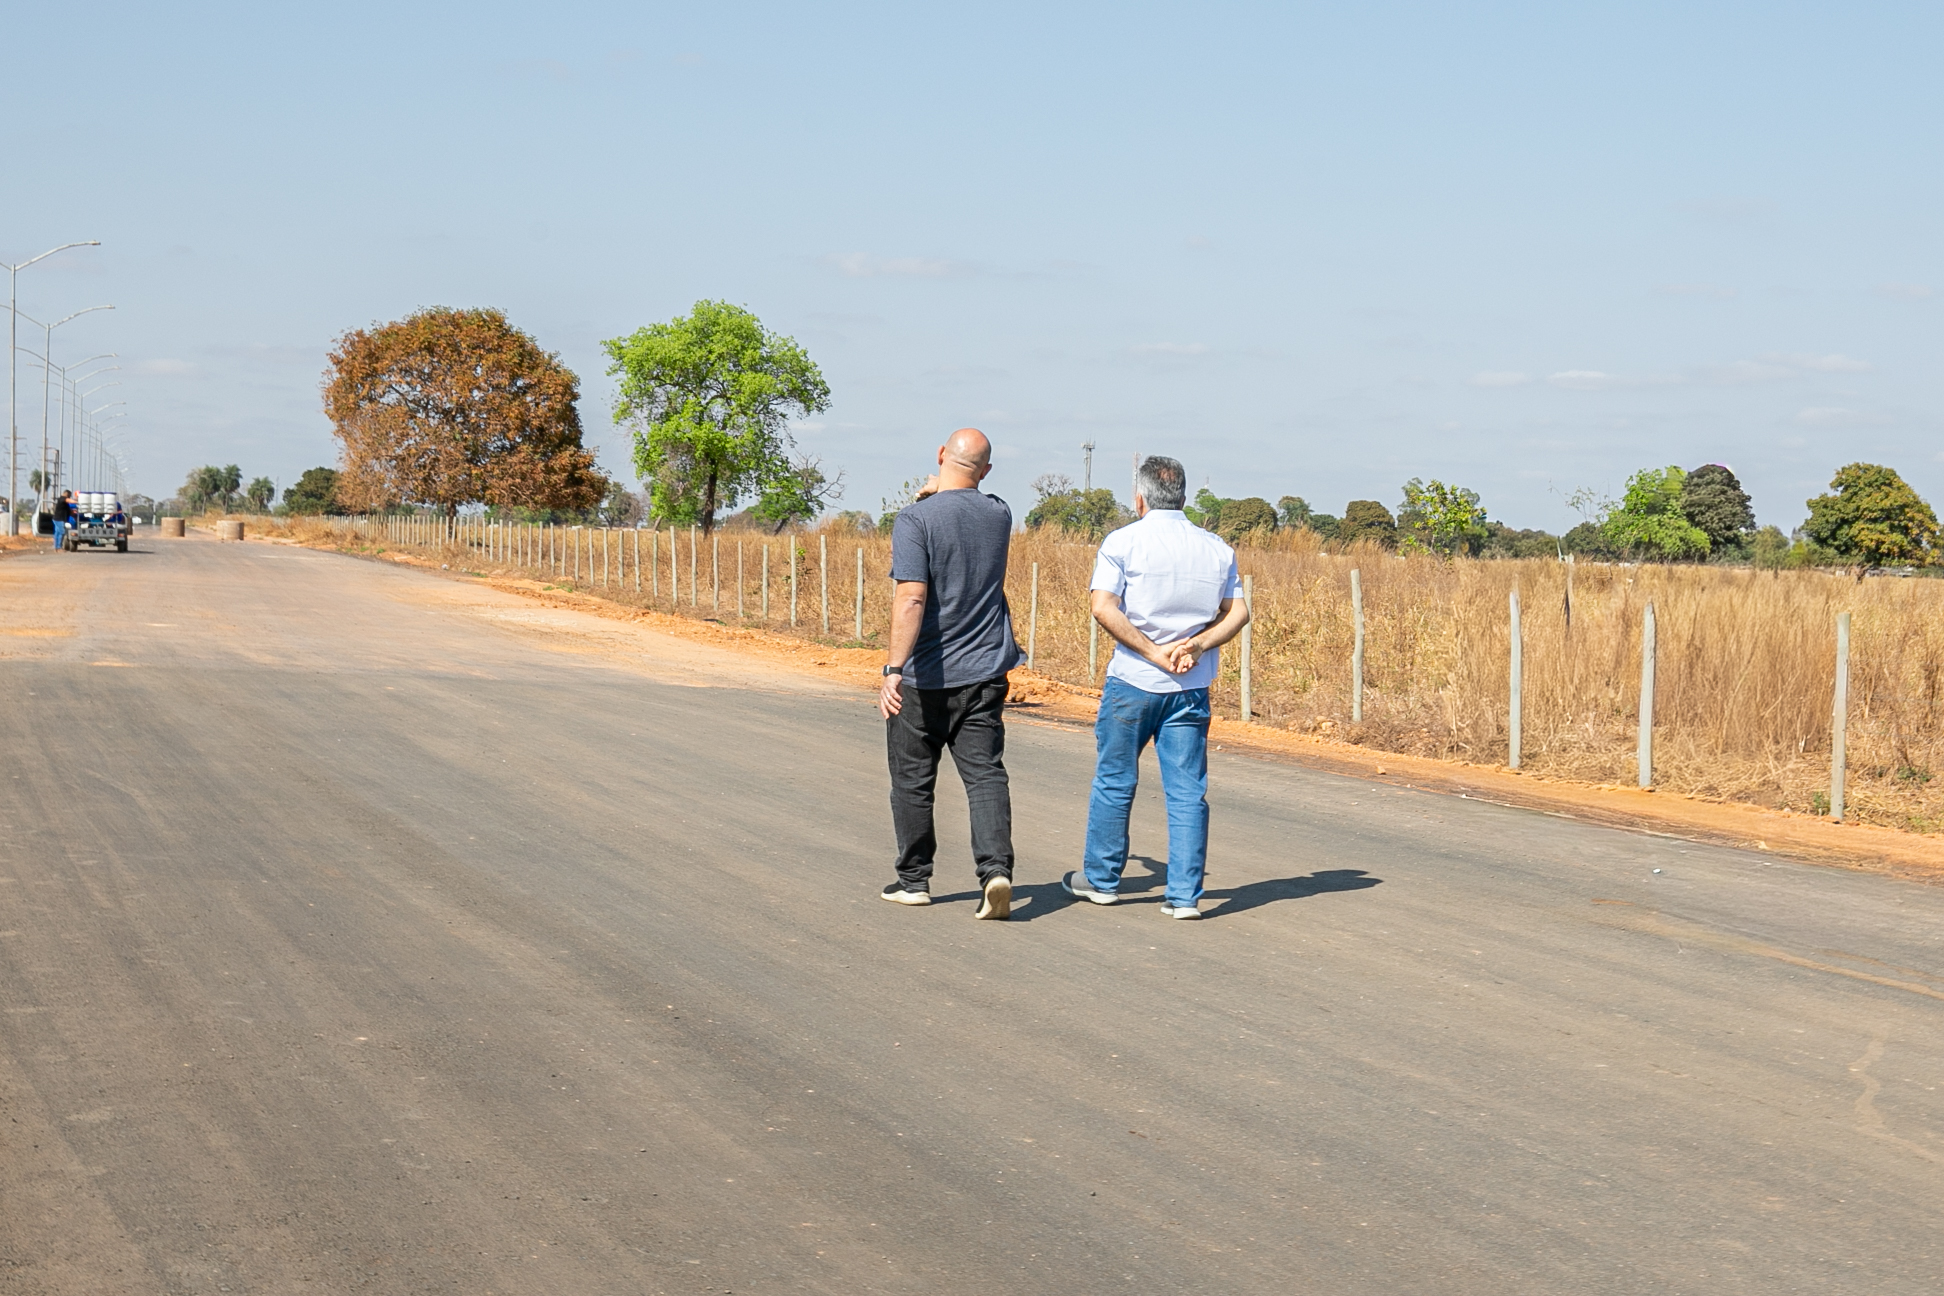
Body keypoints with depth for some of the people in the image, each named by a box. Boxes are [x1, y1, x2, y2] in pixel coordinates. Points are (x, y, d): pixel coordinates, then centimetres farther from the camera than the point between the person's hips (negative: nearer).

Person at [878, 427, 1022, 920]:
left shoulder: (916, 520, -14)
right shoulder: (999, 515, 4)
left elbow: (911, 598, -24)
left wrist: (894, 668, -26)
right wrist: (942, 494, 20)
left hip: (924, 677, -4)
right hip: (985, 673, 4)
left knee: (913, 780, 10)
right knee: (986, 773, 0)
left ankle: (914, 879, 20)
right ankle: (996, 869, -18)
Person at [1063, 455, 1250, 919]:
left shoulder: (1123, 542, -5)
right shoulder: (1216, 548, 7)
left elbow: (1104, 609, -14)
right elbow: (1238, 612, 3)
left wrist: (1153, 652, -12)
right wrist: (1197, 646, -7)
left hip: (1132, 681, -3)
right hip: (1191, 688, 3)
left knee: (1114, 783, 11)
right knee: (1187, 791, 4)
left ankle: (1100, 879, 23)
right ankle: (1185, 894, 2)